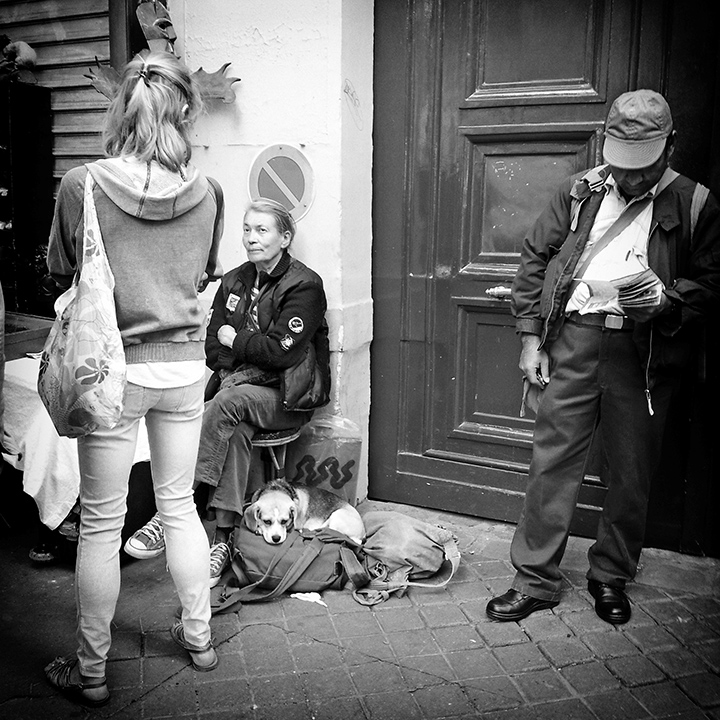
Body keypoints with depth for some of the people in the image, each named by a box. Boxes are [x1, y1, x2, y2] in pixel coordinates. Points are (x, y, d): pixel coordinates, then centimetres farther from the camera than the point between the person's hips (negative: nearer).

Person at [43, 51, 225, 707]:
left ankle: (90, 673, 25)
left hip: (114, 368, -3)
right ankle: (199, 637, 35)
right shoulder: (205, 193, -7)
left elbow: (60, 272, 1)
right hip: (184, 363, 3)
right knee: (180, 505, 19)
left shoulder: (82, 186, -13)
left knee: (101, 523, 10)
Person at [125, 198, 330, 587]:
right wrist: (245, 363, -9)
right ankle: (223, 539, -29)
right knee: (236, 430, -29)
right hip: (240, 388, 5)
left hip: (286, 398, -5)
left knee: (230, 401, -32)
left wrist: (234, 340, -4)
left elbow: (282, 352, -16)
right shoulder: (234, 282, 14)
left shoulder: (303, 285, -6)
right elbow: (213, 347, 11)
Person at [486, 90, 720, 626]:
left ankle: (611, 578, 29)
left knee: (632, 472, 8)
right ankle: (535, 580, 15)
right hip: (573, 337, 1)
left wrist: (665, 298, -17)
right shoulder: (580, 191, 10)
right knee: (552, 461, 3)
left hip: (644, 350, -1)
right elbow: (534, 260, 11)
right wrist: (531, 337, 4)